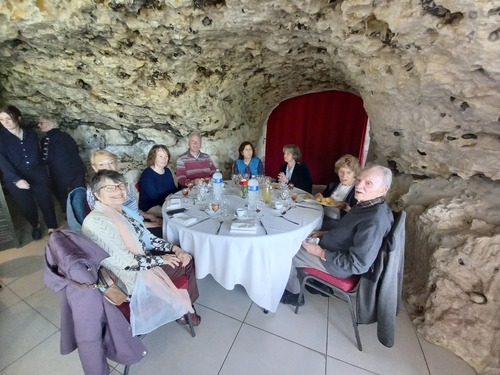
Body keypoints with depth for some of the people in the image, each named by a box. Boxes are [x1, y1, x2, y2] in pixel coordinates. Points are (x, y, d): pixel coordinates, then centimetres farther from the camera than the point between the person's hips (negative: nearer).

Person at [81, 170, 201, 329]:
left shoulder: (124, 210, 4)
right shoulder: (96, 222, -24)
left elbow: (147, 237, 8)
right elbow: (126, 262, -26)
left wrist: (174, 248, -5)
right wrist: (161, 259, -17)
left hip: (145, 260, 8)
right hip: (134, 275, -8)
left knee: (188, 259, 5)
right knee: (186, 264, -4)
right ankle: (182, 309, 22)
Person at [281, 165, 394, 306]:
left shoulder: (375, 220, -32)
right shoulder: (367, 204, -2)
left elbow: (358, 265, -30)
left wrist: (320, 252, -23)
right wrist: (324, 233, 4)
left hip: (341, 266, -9)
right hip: (340, 252, 9)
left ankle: (294, 294, 24)